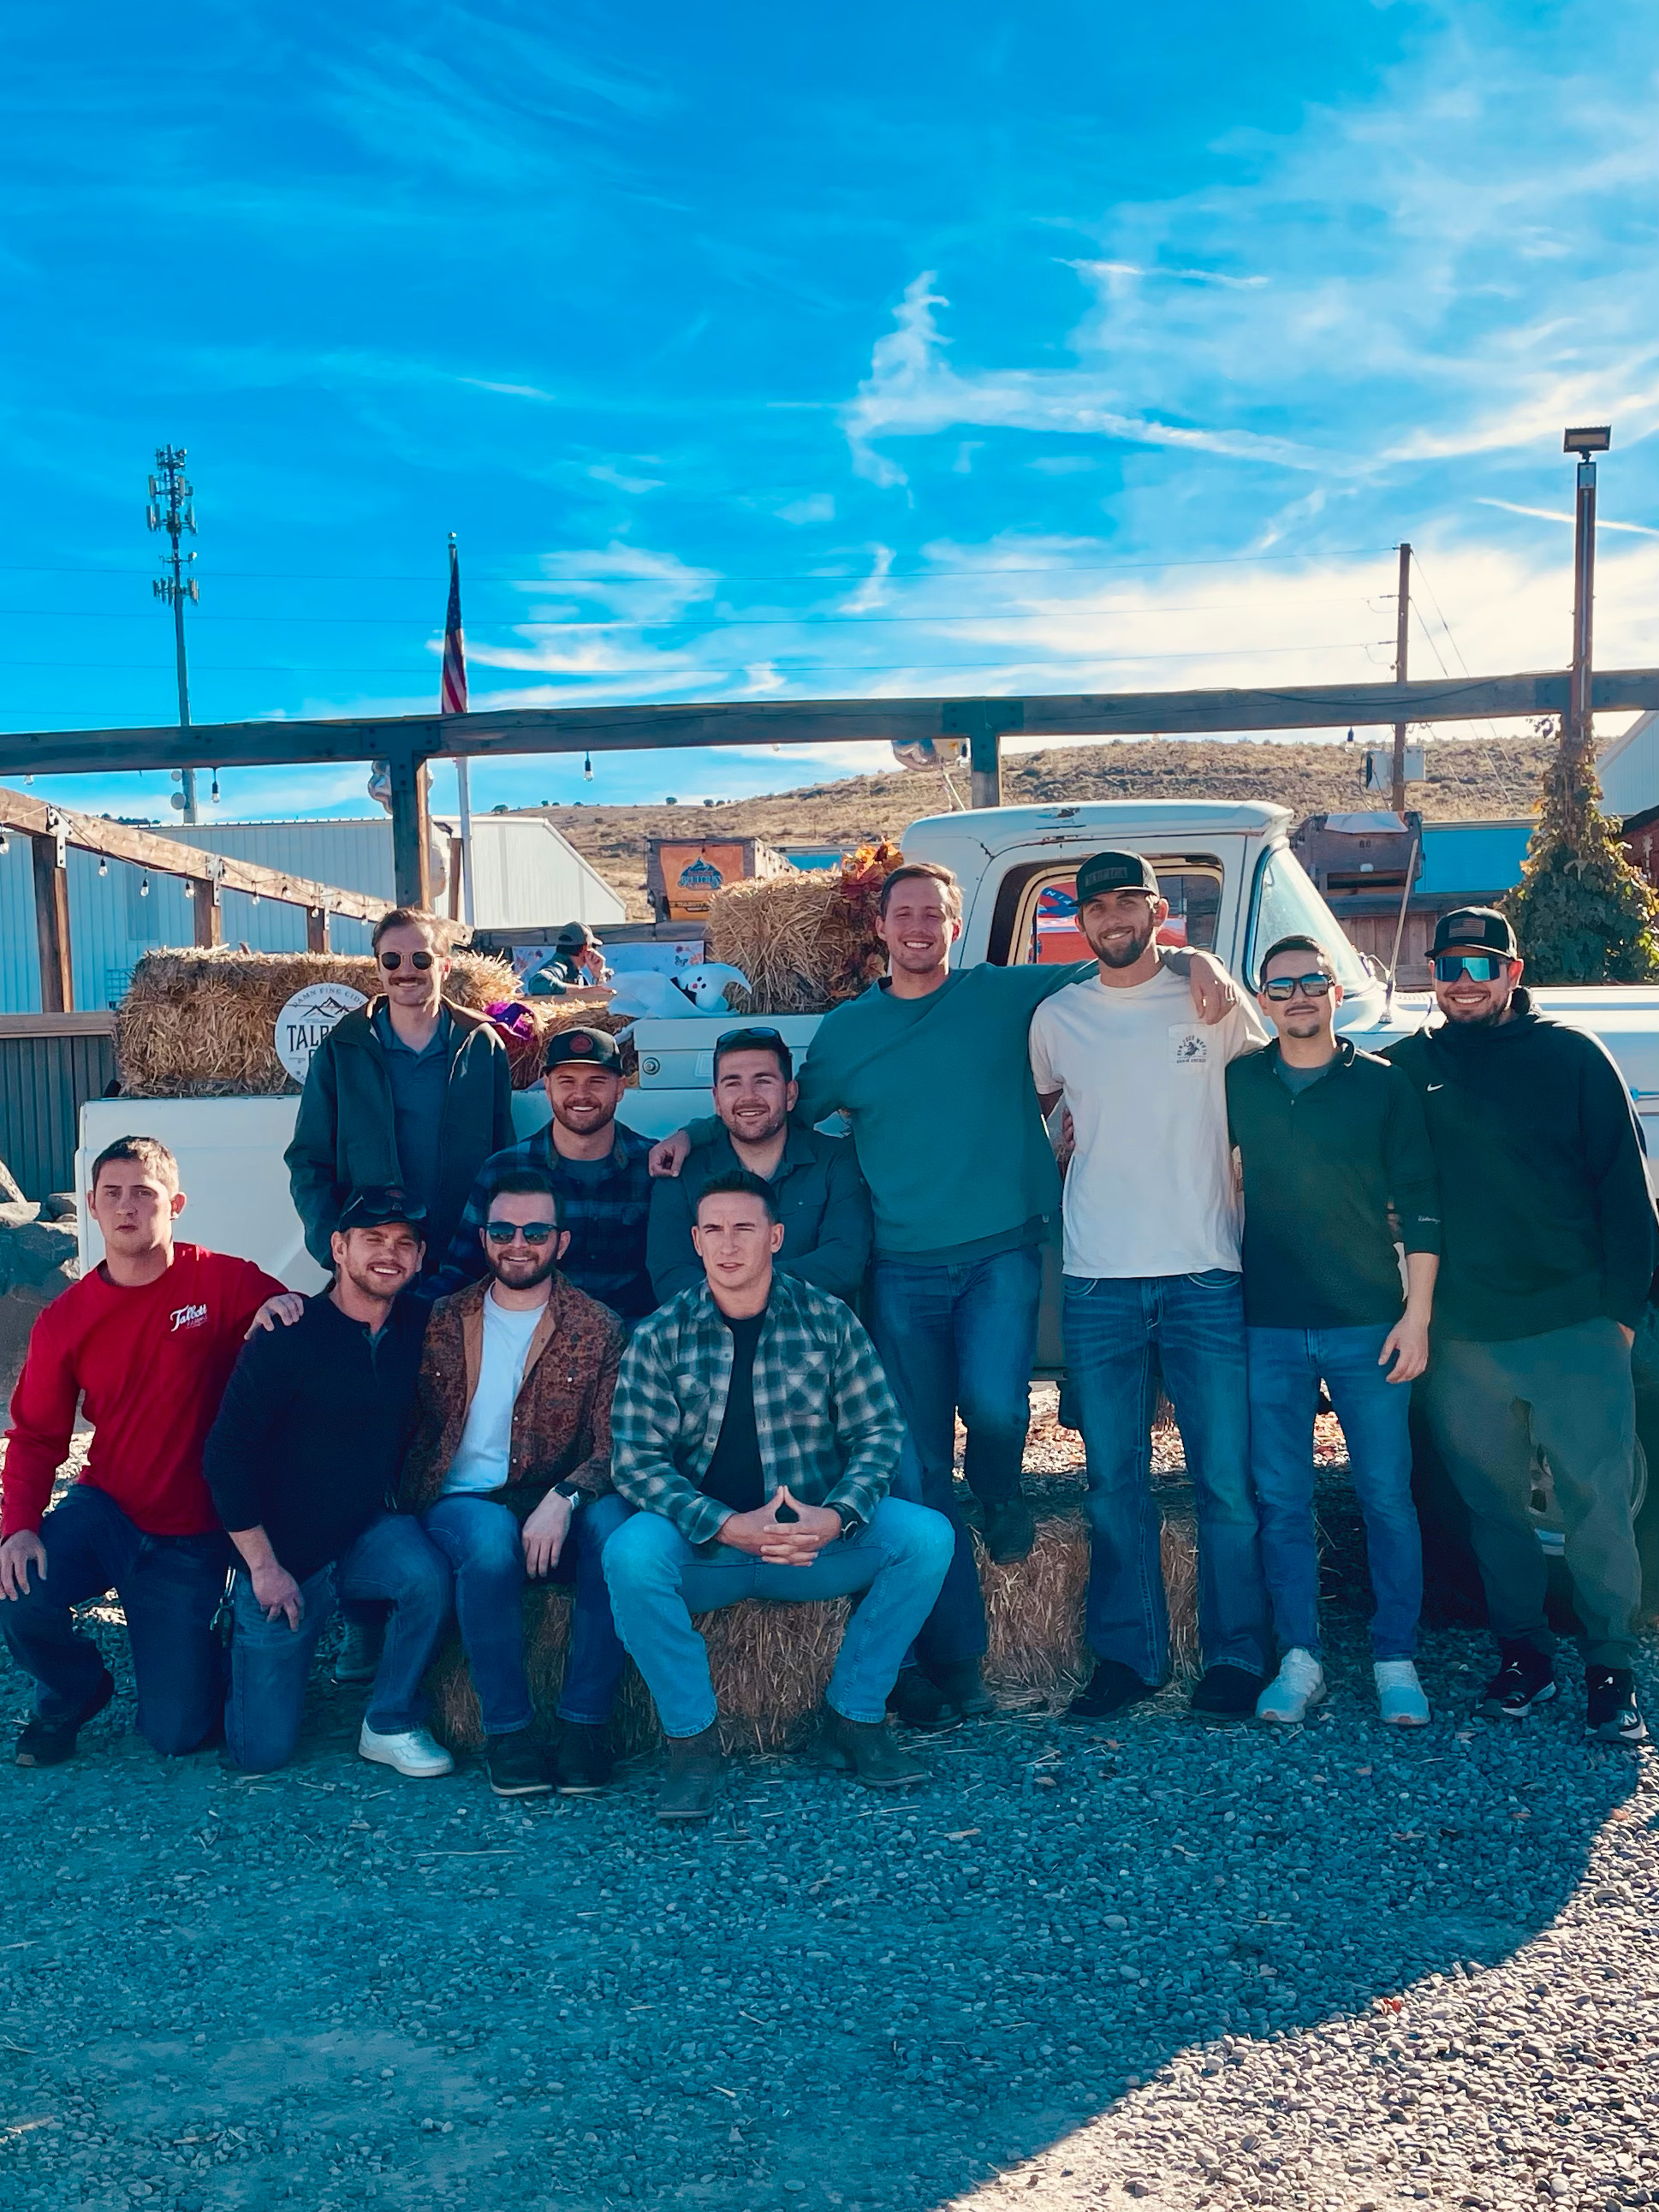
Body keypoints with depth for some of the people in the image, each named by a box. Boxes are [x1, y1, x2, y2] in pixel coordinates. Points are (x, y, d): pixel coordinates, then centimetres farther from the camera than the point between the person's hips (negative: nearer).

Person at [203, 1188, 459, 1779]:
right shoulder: (286, 1338, -16)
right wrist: (263, 1567, -15)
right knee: (262, 1751, 0)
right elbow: (225, 1456, -14)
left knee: (429, 1574, -31)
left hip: (366, 1534, 3)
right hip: (283, 1553, -3)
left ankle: (391, 1725, -7)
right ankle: (242, 1641, 31)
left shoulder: (418, 1327, -3)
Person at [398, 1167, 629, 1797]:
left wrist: (563, 1499, -23)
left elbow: (613, 1447, -5)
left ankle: (584, 1724, -20)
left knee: (612, 1521, -33)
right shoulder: (441, 1321, 10)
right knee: (492, 1536, -35)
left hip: (556, 1514, 0)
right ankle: (508, 1731, -17)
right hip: (459, 1503, 1)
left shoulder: (597, 1330, 3)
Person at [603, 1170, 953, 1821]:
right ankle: (691, 1737, -11)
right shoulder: (659, 1337, -1)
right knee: (630, 1553, -32)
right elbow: (635, 1458, -7)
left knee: (927, 1536, -21)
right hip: (705, 1547, -1)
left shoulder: (829, 1321, 2)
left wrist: (837, 1515, -19)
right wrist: (726, 1526, -22)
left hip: (816, 1540, 1)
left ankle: (855, 1716, -2)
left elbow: (878, 1432, 1)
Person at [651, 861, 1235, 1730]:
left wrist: (1193, 960, -6)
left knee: (993, 1401, -27)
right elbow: (785, 1111, 21)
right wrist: (694, 1134, 10)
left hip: (1002, 1253, -2)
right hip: (904, 1270, 2)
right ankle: (952, 1667, 16)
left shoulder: (1006, 995, 5)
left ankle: (999, 1494, 13)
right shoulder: (845, 1030, 10)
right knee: (917, 1471, 3)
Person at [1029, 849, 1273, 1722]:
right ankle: (1125, 1655, 20)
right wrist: (1075, 1176, 10)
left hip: (1207, 1274, -1)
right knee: (1113, 1483, 8)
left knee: (1228, 1479, 2)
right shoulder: (1057, 1018, 8)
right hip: (1098, 1284, 2)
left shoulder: (1216, 1004, 4)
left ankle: (1235, 1657, 17)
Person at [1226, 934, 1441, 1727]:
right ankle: (1299, 1659, 17)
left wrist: (1417, 1315, -4)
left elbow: (1420, 1207, 0)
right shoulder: (1238, 1084, 5)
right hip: (1270, 1328, 2)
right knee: (1280, 1499, 5)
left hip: (1369, 1326, -1)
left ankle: (1396, 1660, 17)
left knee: (1387, 1496, 3)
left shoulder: (1383, 1084, 1)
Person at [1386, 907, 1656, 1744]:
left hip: (1574, 1329, -2)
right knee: (1492, 1503, 11)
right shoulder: (1405, 1066, 7)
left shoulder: (1572, 1056, 1)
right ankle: (1523, 1653, 26)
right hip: (1462, 1336, 2)